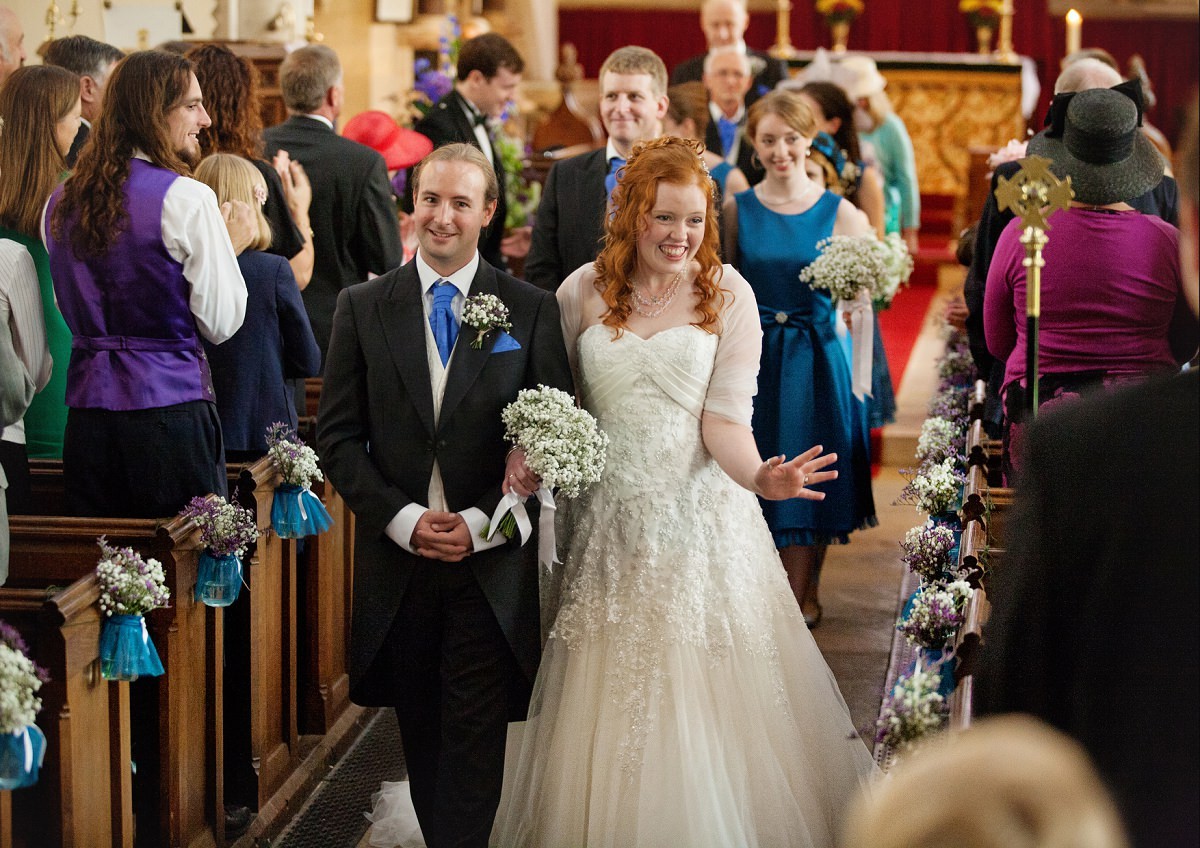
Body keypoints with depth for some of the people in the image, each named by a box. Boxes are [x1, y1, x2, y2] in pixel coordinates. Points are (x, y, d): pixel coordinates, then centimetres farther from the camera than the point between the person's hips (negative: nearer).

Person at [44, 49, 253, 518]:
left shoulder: (60, 202, 7)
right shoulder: (187, 198, -11)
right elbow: (221, 323, -8)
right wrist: (230, 246, 7)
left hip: (87, 411, 6)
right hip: (168, 406, -6)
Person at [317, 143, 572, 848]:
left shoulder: (532, 310, 1)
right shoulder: (362, 308, 4)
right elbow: (338, 435, 3)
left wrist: (479, 522, -12)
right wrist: (402, 518, -11)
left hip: (492, 560, -2)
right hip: (397, 556, 2)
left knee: (475, 741, -3)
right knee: (421, 735, 12)